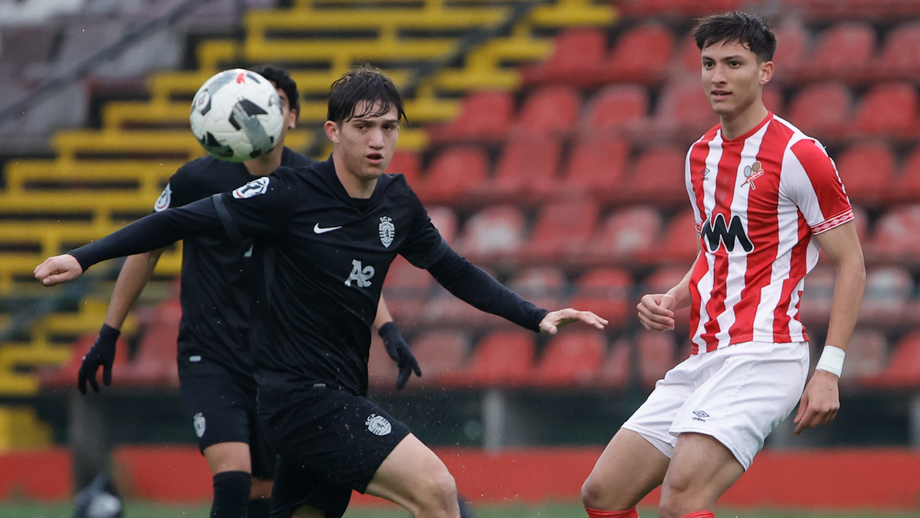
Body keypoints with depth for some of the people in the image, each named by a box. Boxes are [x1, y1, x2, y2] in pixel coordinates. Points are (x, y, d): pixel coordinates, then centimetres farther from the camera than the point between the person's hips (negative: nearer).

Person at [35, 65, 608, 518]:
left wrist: (536, 316, 15)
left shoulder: (398, 202, 7)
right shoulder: (291, 196, -12)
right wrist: (86, 256, -12)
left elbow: (453, 270, 21)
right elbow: (185, 221, -7)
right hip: (300, 394, -7)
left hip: (343, 397, 7)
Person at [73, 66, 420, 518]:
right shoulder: (199, 179, -10)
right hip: (210, 358, -3)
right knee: (233, 479, -23)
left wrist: (387, 328, -6)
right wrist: (109, 334, 5)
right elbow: (147, 247, 3)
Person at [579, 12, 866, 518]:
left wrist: (829, 371, -14)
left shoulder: (798, 155, -9)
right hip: (704, 358, 8)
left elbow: (851, 264, -7)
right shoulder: (700, 156, 15)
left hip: (763, 355, -8)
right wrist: (670, 300, 7)